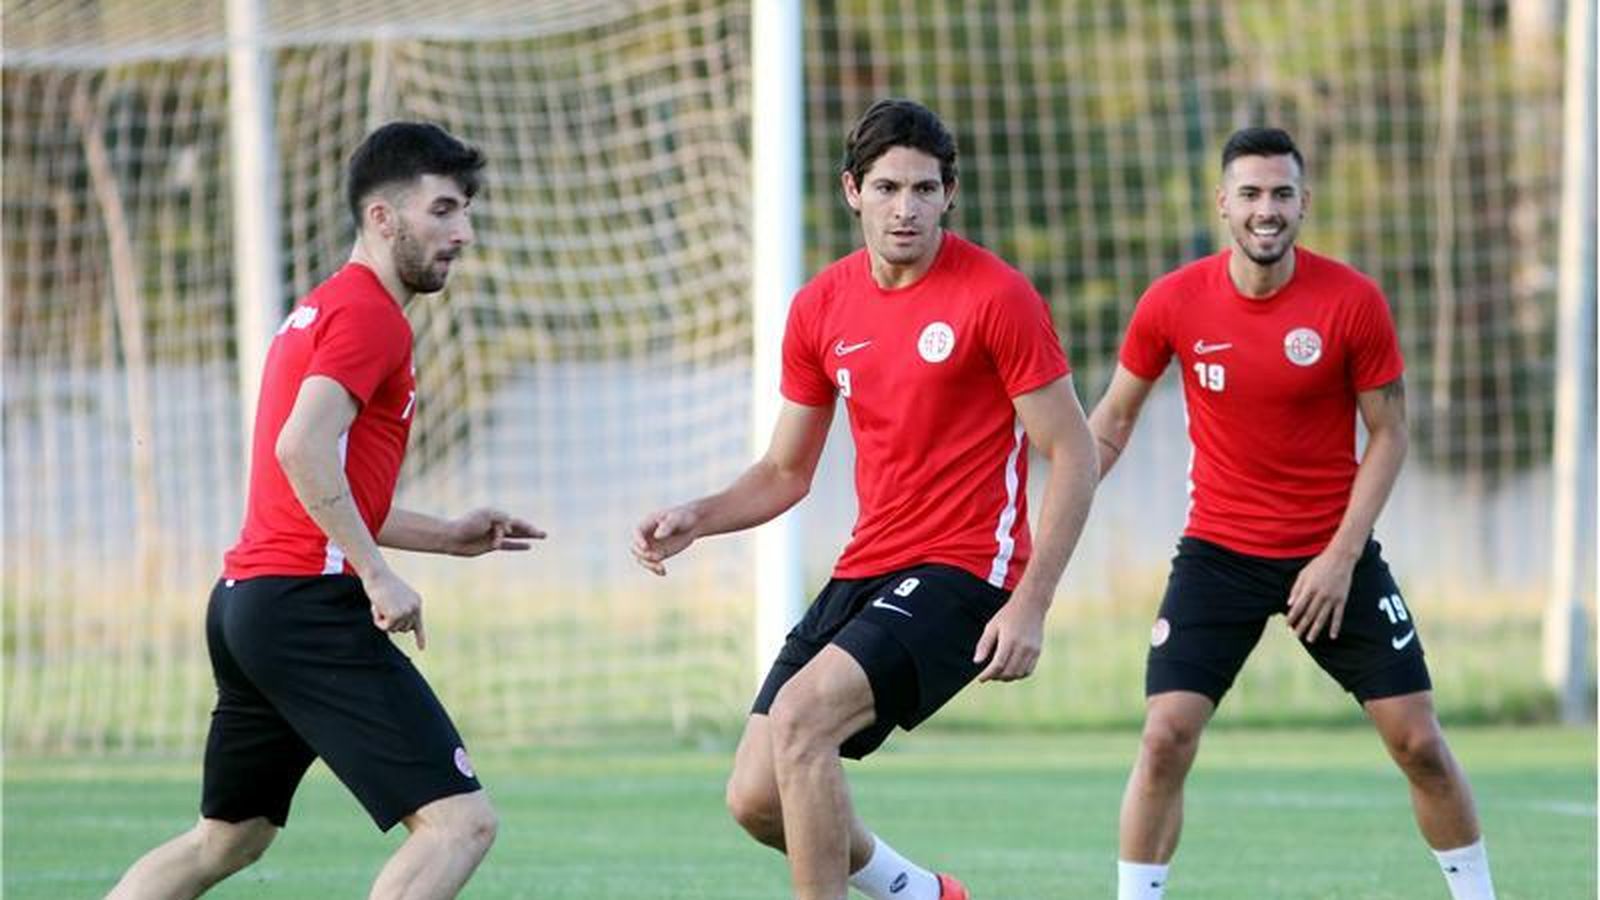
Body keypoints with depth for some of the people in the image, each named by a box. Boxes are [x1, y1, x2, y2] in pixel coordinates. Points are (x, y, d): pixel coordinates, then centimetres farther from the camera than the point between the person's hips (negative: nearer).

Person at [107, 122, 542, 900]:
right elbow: (302, 449, -22)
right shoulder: (370, 313, -8)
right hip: (310, 604, -10)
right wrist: (378, 576, -23)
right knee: (459, 820, -13)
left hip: (245, 598, 10)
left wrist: (447, 537, 21)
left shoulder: (321, 310, 22)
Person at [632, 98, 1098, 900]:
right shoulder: (821, 307, 7)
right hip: (864, 572, 7)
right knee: (756, 798, 1)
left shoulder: (996, 296, -10)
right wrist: (694, 520, -4)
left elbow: (1072, 453, -9)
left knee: (800, 714, -28)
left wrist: (1031, 605, -17)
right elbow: (786, 472, 16)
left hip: (962, 572, -7)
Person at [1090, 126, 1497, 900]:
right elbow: (1114, 416, 5)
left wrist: (1342, 554, -13)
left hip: (1333, 554, 0)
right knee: (1165, 737, -13)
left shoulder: (1353, 301, -12)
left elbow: (1387, 434, -4)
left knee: (1418, 741, 0)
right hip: (1218, 553, 0)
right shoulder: (1173, 303, -9)